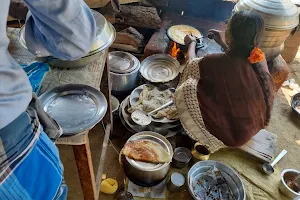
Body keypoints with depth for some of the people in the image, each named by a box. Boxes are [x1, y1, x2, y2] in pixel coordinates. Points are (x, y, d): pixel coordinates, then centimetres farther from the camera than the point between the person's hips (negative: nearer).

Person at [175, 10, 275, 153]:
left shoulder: (219, 62, -29)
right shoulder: (259, 59, -11)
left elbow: (192, 64, -5)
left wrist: (191, 43, 13)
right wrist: (221, 43, 22)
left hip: (230, 132, -7)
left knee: (185, 89, -8)